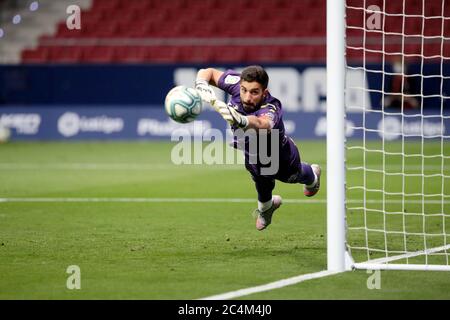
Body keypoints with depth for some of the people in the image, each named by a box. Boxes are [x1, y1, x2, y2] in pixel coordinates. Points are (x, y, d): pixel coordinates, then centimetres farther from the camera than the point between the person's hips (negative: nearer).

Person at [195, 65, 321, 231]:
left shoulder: (271, 110, -51)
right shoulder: (238, 84, -34)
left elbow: (261, 124, -75)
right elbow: (207, 72, -20)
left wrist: (241, 120, -97)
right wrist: (201, 86, -43)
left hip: (282, 161, -3)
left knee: (293, 176, 32)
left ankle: (312, 176, 69)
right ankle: (265, 207, 66)